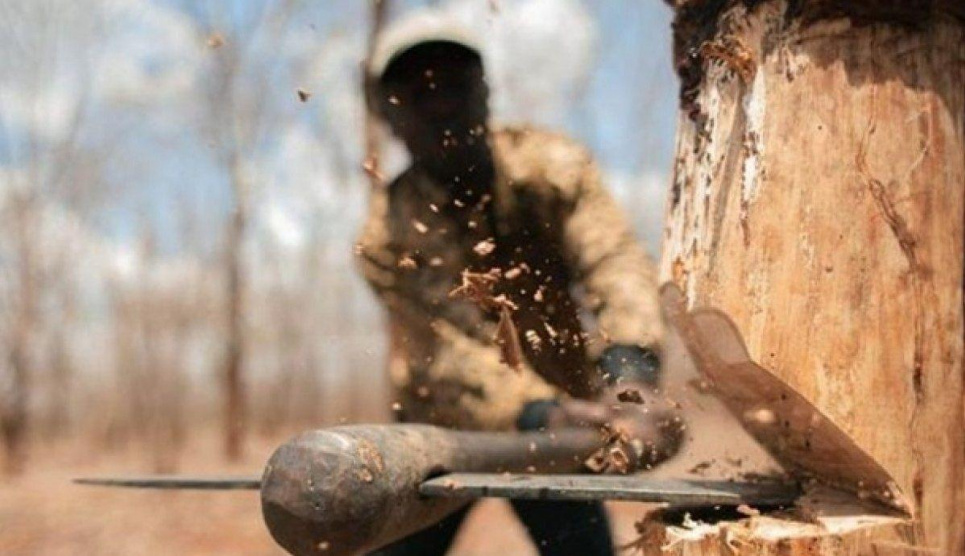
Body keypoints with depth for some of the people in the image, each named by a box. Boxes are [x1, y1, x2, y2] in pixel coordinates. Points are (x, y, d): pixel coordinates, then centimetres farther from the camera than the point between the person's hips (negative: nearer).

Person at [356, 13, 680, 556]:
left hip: (561, 418, 1)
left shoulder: (551, 166, -16)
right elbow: (446, 353, -29)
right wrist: (541, 413, -46)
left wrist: (630, 378, -49)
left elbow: (614, 259, -31)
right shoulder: (389, 235, -20)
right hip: (441, 427, 0)